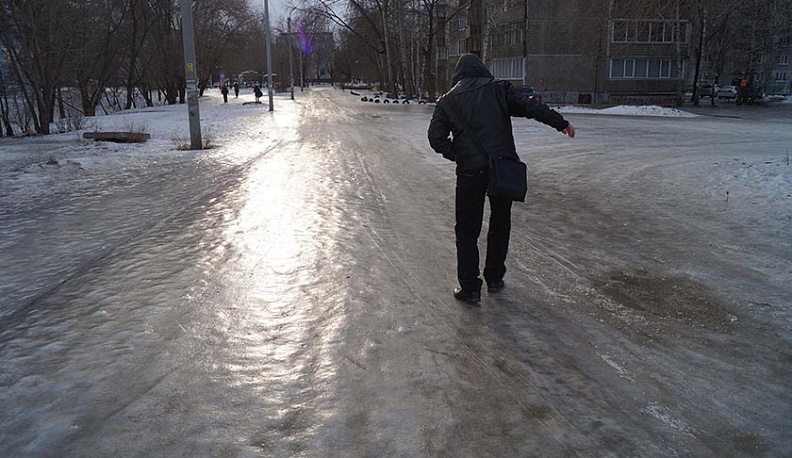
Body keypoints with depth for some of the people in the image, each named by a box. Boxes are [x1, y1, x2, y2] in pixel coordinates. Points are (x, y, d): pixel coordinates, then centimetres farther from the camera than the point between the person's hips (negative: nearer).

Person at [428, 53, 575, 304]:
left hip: (470, 171, -1)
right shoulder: (498, 88, 8)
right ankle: (494, 279, 26)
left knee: (467, 229, 8)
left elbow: (436, 137, 0)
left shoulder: (447, 100, 9)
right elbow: (528, 105, -2)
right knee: (500, 223, 18)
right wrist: (559, 122, 0)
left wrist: (455, 154, 12)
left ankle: (469, 288, 7)